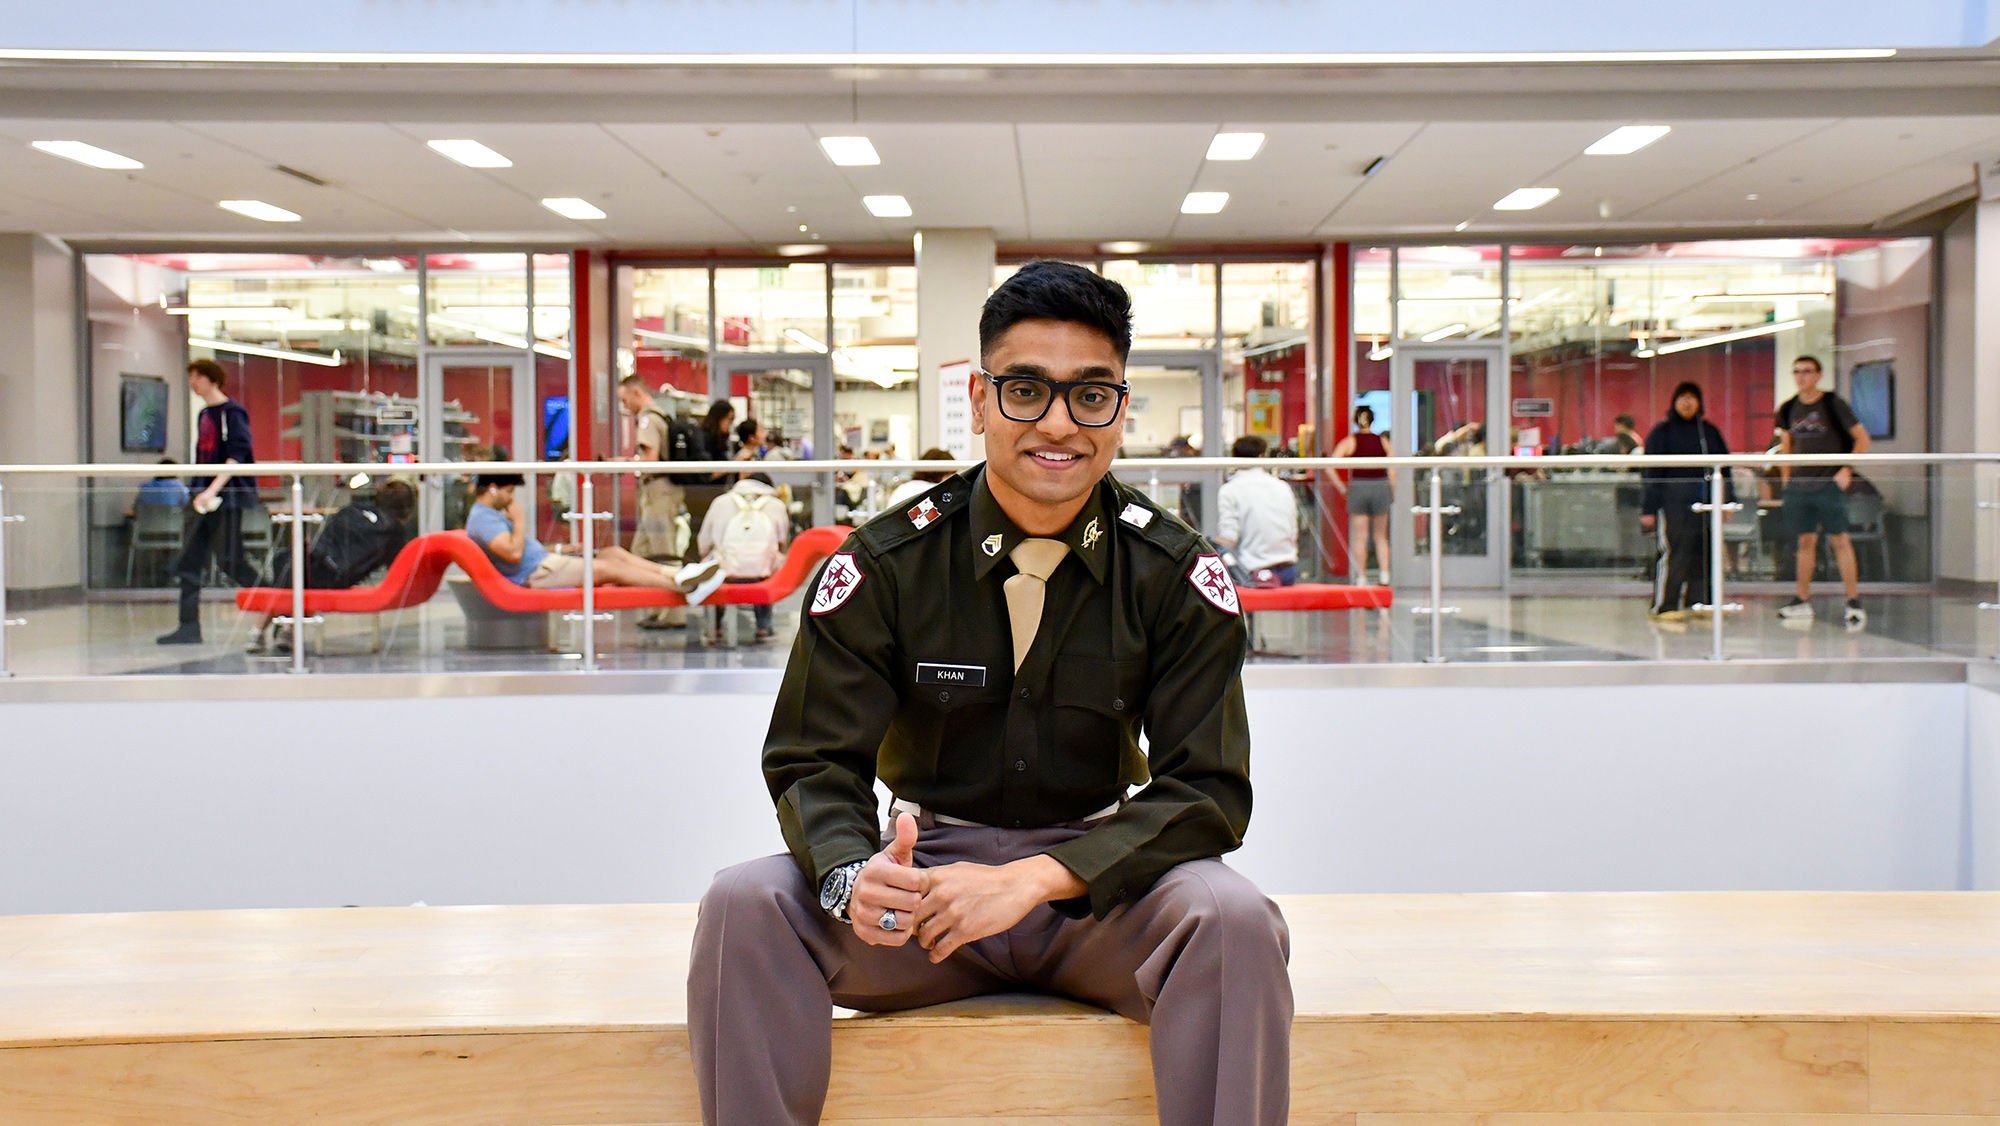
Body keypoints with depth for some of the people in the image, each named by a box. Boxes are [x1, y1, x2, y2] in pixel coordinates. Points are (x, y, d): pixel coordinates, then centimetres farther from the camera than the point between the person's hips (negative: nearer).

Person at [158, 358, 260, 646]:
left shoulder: (232, 412, -9)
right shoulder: (204, 415, 17)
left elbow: (236, 456, -17)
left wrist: (213, 490, -24)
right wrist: (197, 491, 16)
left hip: (228, 496, -8)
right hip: (203, 498, 9)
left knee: (230, 562, -8)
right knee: (189, 562, 3)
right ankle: (189, 626, 5)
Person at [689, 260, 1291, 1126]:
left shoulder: (1176, 572, -6)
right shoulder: (885, 564, -5)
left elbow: (1208, 790, -10)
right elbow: (815, 763, -4)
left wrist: (1034, 878, -25)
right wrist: (852, 878, -29)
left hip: (1098, 881, 0)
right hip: (929, 872, 1)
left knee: (1233, 918, -31)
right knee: (745, 905, -24)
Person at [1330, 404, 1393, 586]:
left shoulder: (1349, 442, 0)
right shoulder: (1383, 442, 4)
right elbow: (1392, 472, 0)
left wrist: (1342, 488, -3)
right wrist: (1393, 494, 11)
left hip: (1358, 489, -1)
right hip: (1381, 487, 1)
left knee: (1360, 537, 4)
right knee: (1381, 537, 13)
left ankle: (1361, 578, 5)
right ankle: (1384, 576, 4)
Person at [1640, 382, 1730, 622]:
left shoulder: (1709, 431, 16)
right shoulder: (1662, 431, 2)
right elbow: (1652, 473, -1)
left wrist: (1727, 499, 14)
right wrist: (1648, 509, -7)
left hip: (1706, 502, 5)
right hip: (1674, 500, -5)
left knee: (1703, 552, 4)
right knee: (1675, 550, -9)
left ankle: (1699, 602, 11)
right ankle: (1662, 606, -5)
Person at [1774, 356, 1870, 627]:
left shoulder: (1833, 403, -5)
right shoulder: (1788, 409, 9)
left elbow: (1862, 438, -2)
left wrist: (1846, 470, -9)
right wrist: (1786, 475, 13)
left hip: (1829, 483, -4)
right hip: (1799, 484, 4)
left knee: (1839, 540, -4)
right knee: (1806, 541, 8)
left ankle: (1854, 602, 0)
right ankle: (1802, 602, 12)